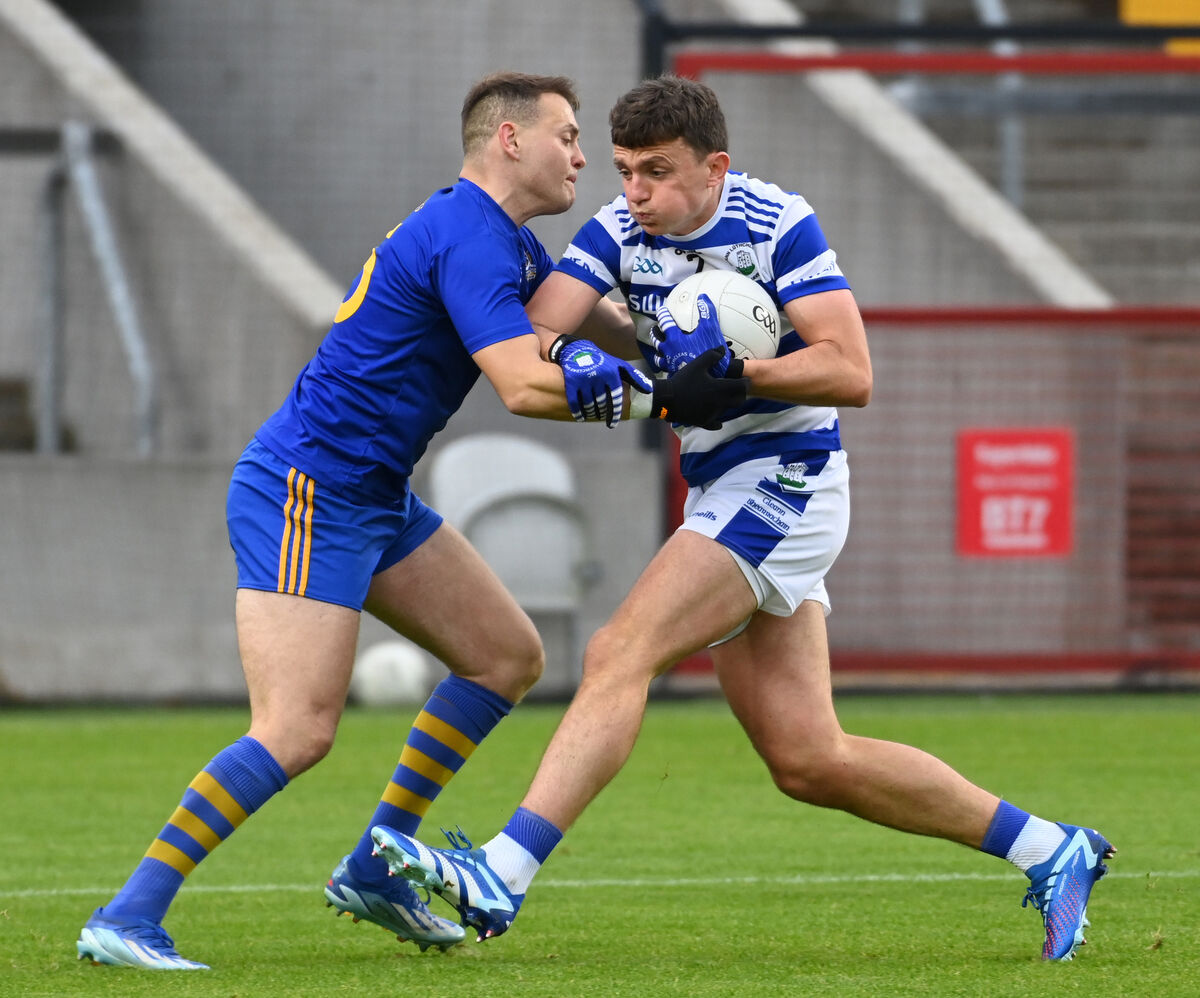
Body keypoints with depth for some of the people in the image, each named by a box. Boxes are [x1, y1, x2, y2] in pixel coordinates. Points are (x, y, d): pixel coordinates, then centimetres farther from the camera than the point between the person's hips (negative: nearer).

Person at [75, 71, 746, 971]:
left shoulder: (505, 243, 15)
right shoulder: (467, 238, -18)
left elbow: (596, 314, 28)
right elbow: (525, 385, -28)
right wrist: (661, 397, -24)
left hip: (372, 497, 11)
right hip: (305, 494, -11)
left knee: (509, 656, 12)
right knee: (299, 732, -19)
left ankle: (374, 871, 18)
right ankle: (126, 921, -18)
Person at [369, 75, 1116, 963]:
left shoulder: (779, 226, -12)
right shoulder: (617, 232, 5)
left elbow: (851, 373, -18)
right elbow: (531, 334, -8)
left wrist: (732, 369, -28)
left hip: (787, 479, -8)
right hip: (721, 487, 8)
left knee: (620, 656, -21)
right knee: (809, 762, 6)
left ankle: (502, 877, -27)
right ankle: (1052, 852, 16)